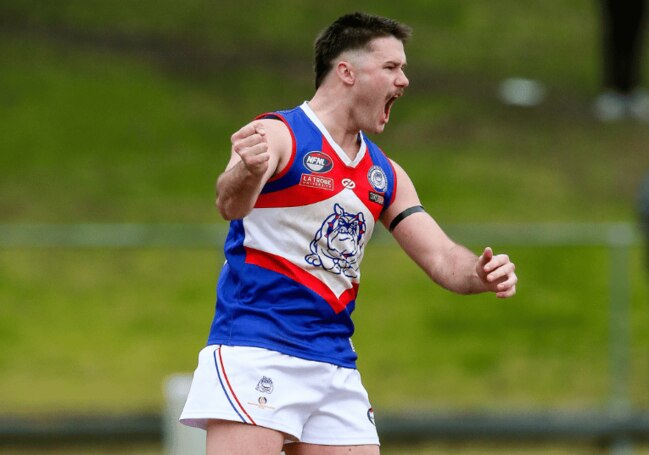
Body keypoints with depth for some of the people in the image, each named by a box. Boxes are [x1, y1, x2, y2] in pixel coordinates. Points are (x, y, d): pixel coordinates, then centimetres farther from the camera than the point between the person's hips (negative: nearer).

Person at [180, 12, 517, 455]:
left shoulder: (384, 175, 16)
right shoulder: (276, 136, -7)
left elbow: (441, 256, 15)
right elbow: (231, 204, -26)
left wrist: (481, 274, -9)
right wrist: (247, 175, -51)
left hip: (334, 364, 7)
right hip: (255, 349, -7)